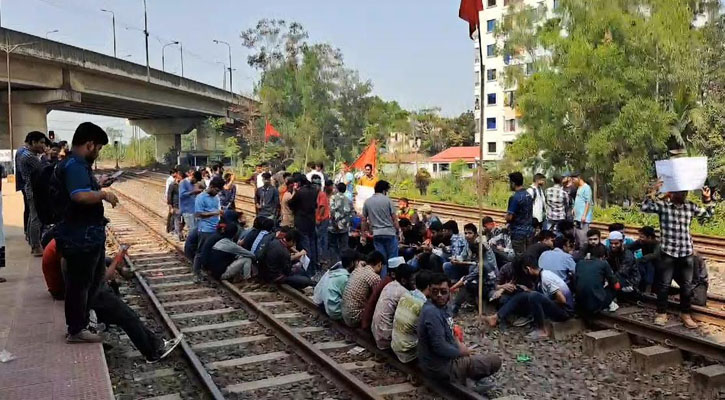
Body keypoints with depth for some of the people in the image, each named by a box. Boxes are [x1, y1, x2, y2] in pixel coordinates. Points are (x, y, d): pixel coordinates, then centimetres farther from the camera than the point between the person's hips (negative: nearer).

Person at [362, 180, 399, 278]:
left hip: (376, 234, 4)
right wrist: (398, 230, 5)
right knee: (393, 259, 5)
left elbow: (364, 220, 9)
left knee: (381, 259, 8)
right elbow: (394, 218, -5)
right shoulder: (387, 200, -5)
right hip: (390, 233, -3)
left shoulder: (367, 202, 5)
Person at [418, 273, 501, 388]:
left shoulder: (440, 306, 3)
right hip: (440, 367, -10)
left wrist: (458, 343, 0)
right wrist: (461, 352, -13)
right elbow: (439, 347, -30)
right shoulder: (432, 313, -27)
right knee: (495, 361, -5)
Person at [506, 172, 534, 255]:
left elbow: (509, 217, -20)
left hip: (518, 233, -8)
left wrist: (506, 216, 1)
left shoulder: (514, 197, -18)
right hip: (529, 231, 8)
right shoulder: (529, 195, 8)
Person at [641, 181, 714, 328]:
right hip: (668, 252, -4)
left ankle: (685, 314, 25)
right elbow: (645, 208, -22)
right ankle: (661, 313, 17)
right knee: (664, 284, 4)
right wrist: (653, 191, -25)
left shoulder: (691, 207, 5)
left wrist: (707, 198, 7)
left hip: (686, 253, 4)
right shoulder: (663, 205, -7)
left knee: (687, 286, 11)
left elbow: (708, 214, 19)